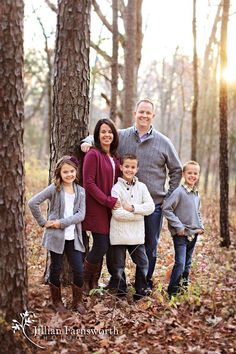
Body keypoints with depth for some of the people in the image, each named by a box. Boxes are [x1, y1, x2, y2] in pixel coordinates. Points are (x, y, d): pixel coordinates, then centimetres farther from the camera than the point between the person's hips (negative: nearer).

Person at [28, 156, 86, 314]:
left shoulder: (81, 191, 4)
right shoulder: (54, 189, -6)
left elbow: (81, 215, -5)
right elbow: (33, 203, -11)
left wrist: (62, 222, -16)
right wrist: (43, 222, -8)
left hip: (74, 237, 3)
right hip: (56, 236, -3)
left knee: (79, 270, 1)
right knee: (56, 270, 9)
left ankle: (78, 301, 21)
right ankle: (57, 302, 26)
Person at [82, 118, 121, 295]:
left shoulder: (114, 157, 14)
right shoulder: (93, 155, -10)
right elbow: (89, 183, -15)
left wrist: (114, 201, 5)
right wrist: (108, 201, -17)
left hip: (111, 207, 7)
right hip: (96, 208, -7)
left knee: (102, 247, 9)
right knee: (101, 246, -8)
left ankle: (94, 283, 22)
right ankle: (85, 282, 12)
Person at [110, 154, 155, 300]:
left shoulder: (141, 187, 4)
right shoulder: (116, 188, -8)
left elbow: (151, 207, -6)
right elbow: (117, 213, -16)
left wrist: (133, 207, -17)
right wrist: (139, 214, -12)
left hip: (137, 234, 3)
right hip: (119, 234, -3)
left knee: (143, 263, 6)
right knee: (119, 265, 9)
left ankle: (141, 291, 21)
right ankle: (121, 291, 24)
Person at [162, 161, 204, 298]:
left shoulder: (197, 194, 11)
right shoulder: (179, 192, -13)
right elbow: (166, 208, -18)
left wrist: (201, 226, 9)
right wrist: (179, 226, -18)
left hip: (194, 234, 7)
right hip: (181, 235, -7)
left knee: (188, 264, 16)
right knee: (180, 263, -11)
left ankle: (184, 286, 29)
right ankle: (172, 292, -1)